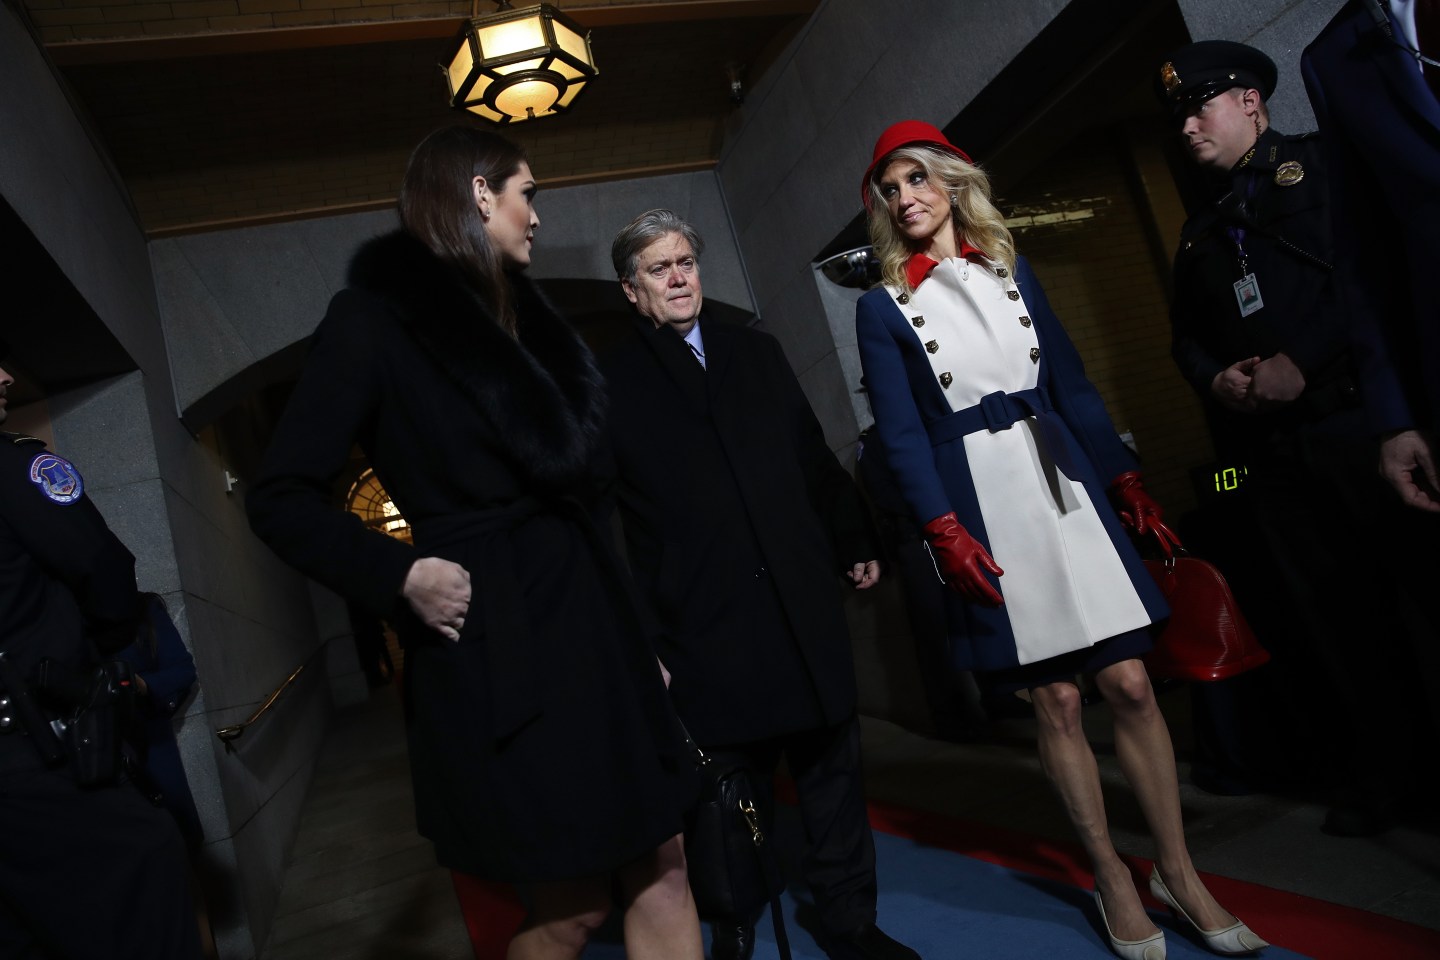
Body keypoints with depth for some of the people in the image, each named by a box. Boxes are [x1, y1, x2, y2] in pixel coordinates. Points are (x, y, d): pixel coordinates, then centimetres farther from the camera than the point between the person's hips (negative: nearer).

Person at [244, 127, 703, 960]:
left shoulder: (518, 309, 15)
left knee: (661, 864, 9)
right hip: (495, 640, -6)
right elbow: (282, 497, -6)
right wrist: (400, 576, -19)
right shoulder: (376, 315, -6)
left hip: (590, 612, 7)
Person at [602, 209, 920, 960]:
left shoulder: (755, 350, 13)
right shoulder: (612, 382, 0)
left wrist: (855, 543, 15)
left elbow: (814, 457, 16)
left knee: (832, 766, 13)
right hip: (707, 626, -4)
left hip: (804, 603, 4)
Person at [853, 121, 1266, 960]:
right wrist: (945, 530, -14)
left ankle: (1177, 869, 19)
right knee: (1057, 699, 4)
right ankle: (1112, 876, 22)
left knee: (1129, 682, 1)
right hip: (980, 503, -2)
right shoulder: (883, 307, 2)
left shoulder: (1010, 270, 11)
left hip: (1062, 481, 3)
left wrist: (1128, 481, 5)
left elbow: (1072, 383, 10)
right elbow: (902, 434, -4)